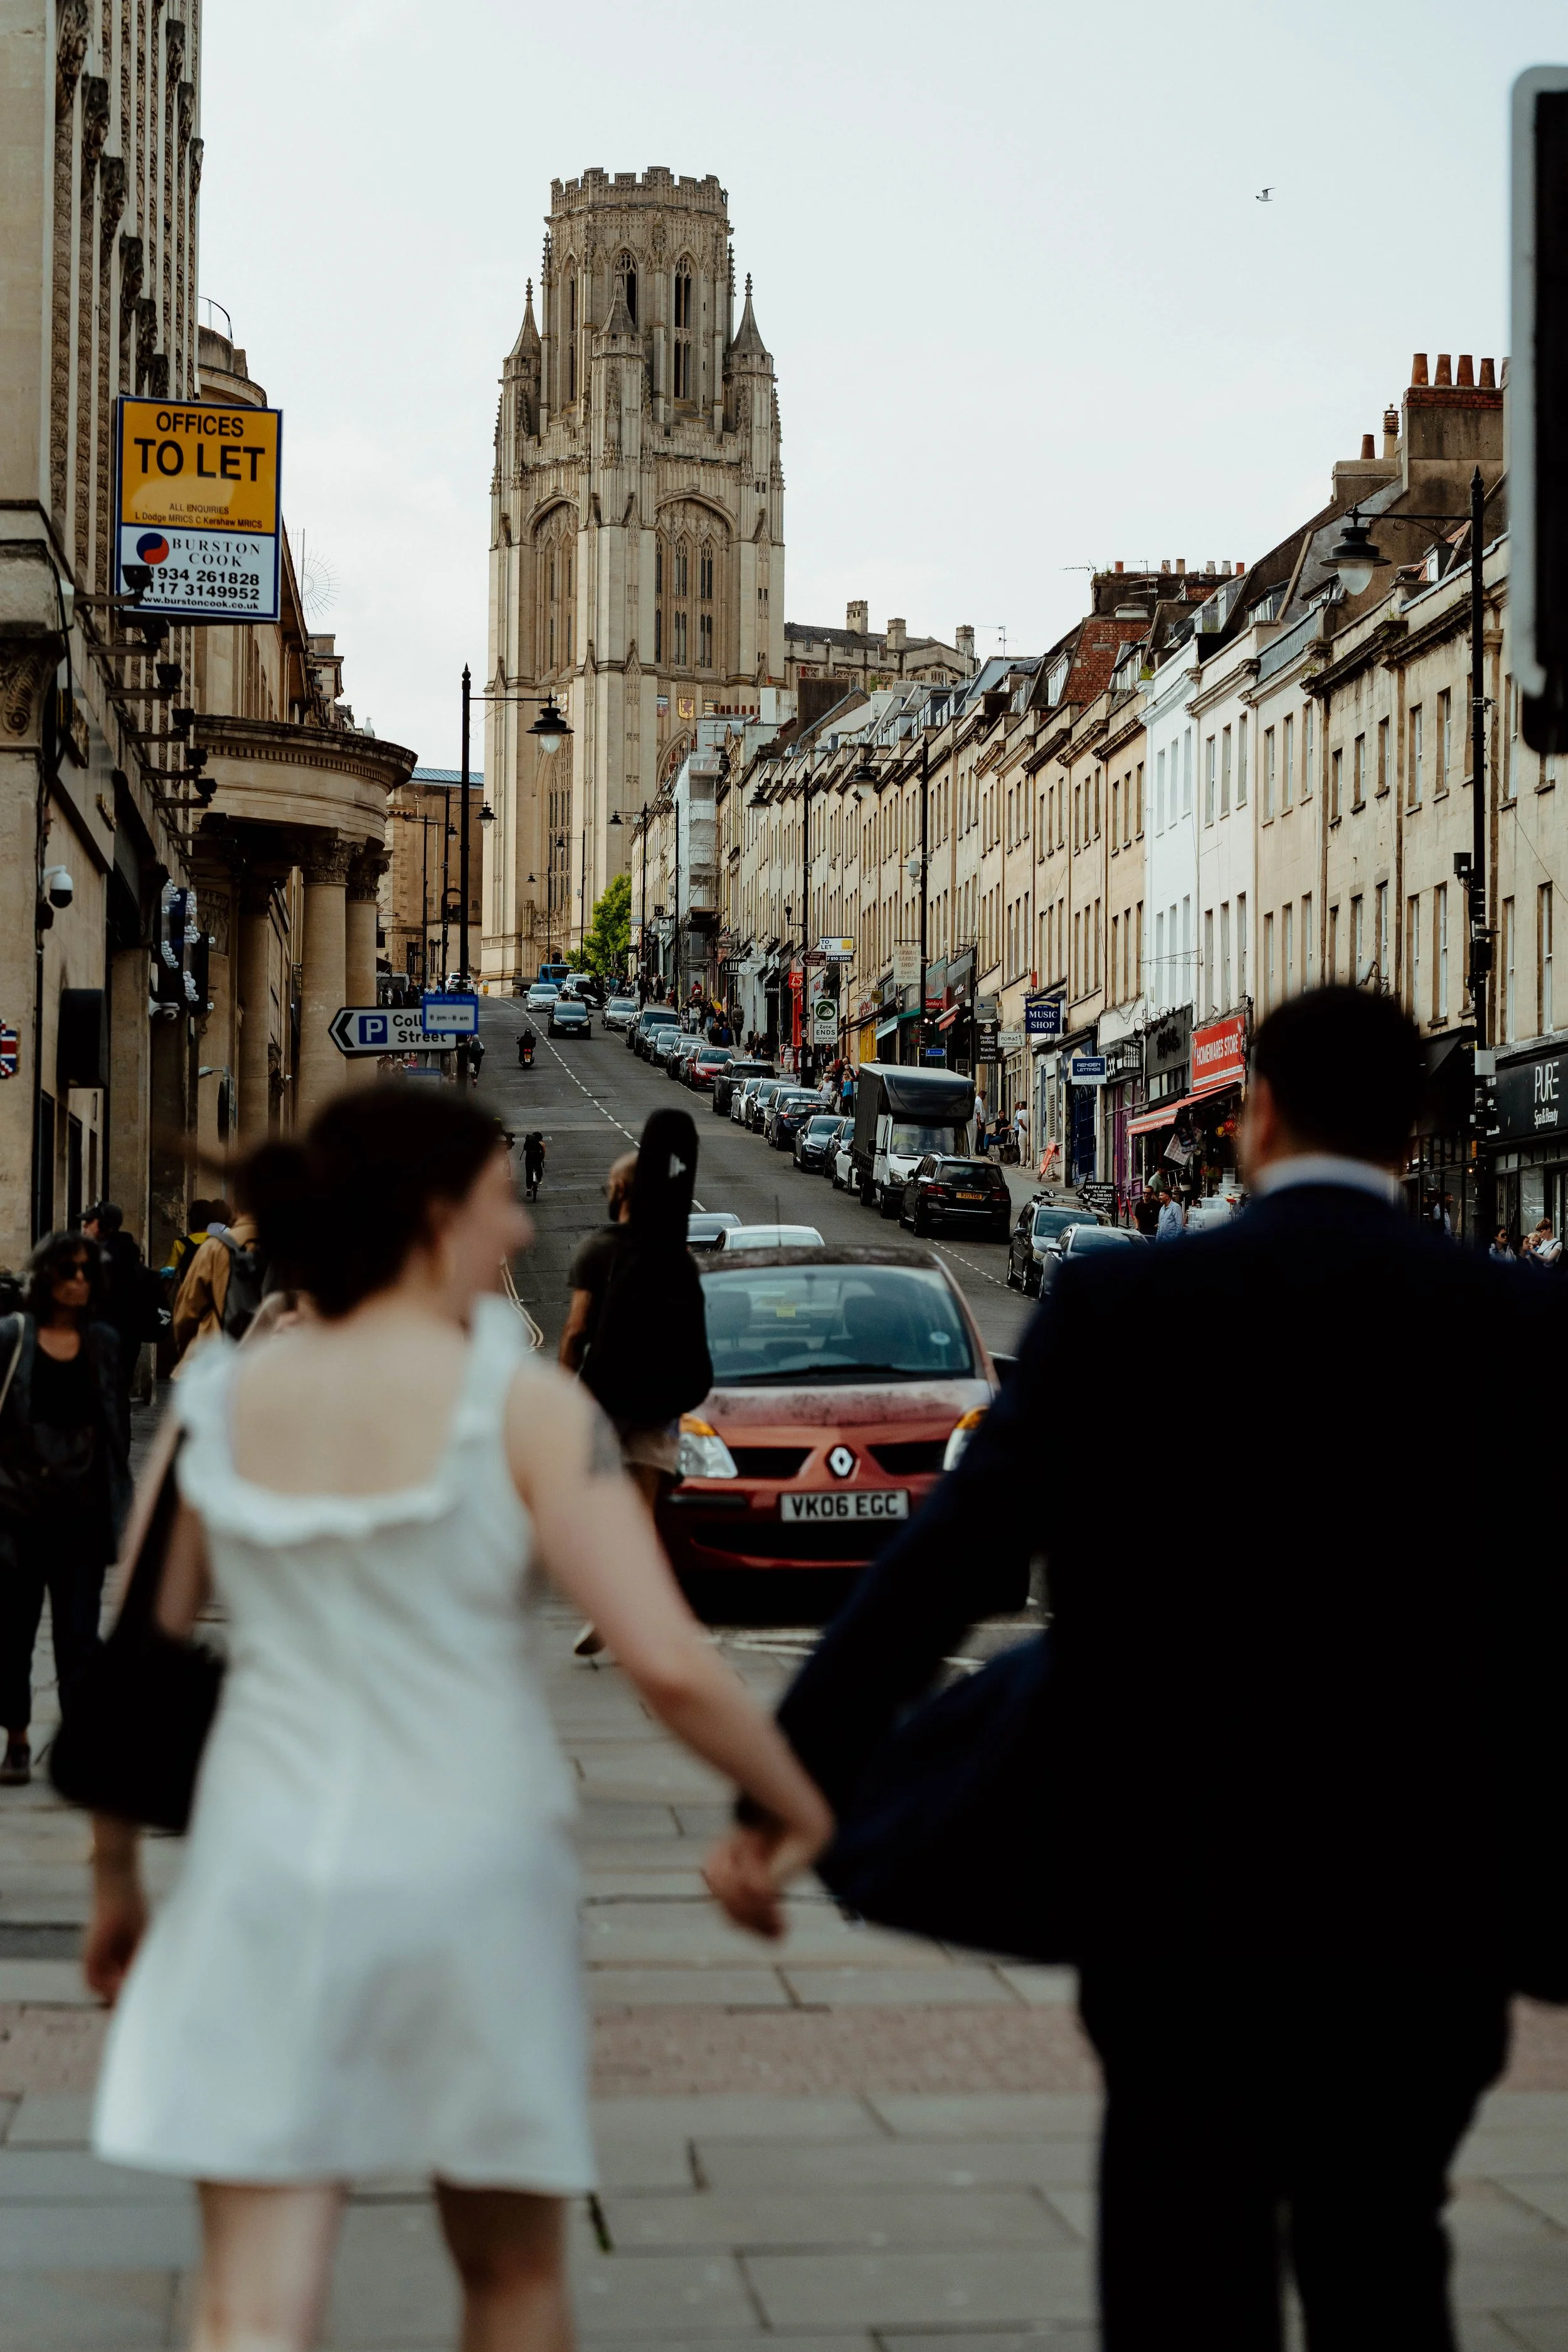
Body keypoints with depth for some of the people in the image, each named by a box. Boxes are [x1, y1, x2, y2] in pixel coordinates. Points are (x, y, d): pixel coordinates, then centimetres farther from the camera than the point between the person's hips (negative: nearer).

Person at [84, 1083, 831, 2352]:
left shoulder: (221, 1400, 3)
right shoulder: (523, 1404, -9)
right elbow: (671, 1666, -16)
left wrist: (115, 1879, 23)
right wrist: (807, 1813, -2)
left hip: (263, 1873, 2)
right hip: (471, 1872, -2)